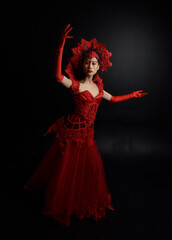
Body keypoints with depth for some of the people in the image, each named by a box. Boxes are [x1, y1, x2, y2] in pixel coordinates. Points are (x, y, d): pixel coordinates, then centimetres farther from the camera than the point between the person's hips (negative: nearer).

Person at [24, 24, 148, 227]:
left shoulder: (97, 86, 7)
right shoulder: (76, 85, -15)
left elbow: (112, 99, 23)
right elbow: (58, 76, -35)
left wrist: (131, 95, 29)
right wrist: (61, 44, -41)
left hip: (87, 133, 7)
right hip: (72, 130, -6)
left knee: (90, 168, 17)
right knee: (67, 168, 8)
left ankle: (87, 202, 44)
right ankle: (62, 204, 34)